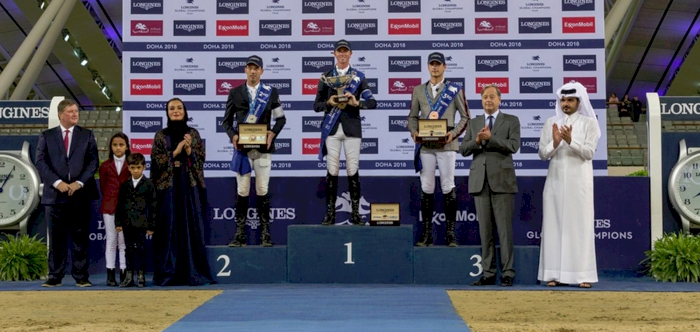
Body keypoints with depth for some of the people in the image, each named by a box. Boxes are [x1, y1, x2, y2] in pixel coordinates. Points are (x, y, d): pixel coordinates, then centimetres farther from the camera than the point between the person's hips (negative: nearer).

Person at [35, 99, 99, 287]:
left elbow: (93, 162, 2)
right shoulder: (46, 136, 9)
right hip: (55, 195, 0)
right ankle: (55, 277, 10)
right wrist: (57, 182, -12)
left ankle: (81, 277, 8)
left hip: (81, 195, 0)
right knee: (56, 239, 3)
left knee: (80, 238, 3)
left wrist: (79, 182, -10)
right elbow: (41, 162, 0)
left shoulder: (87, 135, 10)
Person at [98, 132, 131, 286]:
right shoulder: (105, 165, 8)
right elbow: (103, 186, 11)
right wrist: (109, 200, 6)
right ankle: (110, 275, 6)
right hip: (109, 206, 1)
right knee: (111, 241, 4)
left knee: (124, 241, 1)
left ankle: (123, 274, 5)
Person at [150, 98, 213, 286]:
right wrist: (176, 151, -12)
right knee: (169, 230, 0)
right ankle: (168, 274, 5)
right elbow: (157, 161, -1)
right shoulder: (160, 135, 7)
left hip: (190, 185, 1)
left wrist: (189, 149, -15)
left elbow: (200, 159, 2)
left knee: (192, 229, 0)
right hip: (168, 186, 0)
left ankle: (194, 273, 5)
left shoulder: (193, 134, 8)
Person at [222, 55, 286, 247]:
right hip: (242, 147, 1)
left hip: (263, 147, -1)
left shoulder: (271, 92, 7)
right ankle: (240, 234, 6)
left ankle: (265, 233, 7)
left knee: (262, 190, 1)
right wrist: (232, 135, -8)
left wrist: (273, 133, -7)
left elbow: (281, 118, 10)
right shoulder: (235, 93, 8)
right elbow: (227, 120, 10)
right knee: (242, 191, 2)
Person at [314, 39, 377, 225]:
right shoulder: (326, 76, 11)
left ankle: (355, 213, 5)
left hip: (352, 128, -1)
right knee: (332, 171, 0)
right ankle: (330, 213, 4)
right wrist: (329, 103, -12)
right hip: (331, 128, 1)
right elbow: (317, 105, 8)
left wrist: (357, 103, -17)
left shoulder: (359, 76, 8)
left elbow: (372, 102, 1)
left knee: (353, 171, -1)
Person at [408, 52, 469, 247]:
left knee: (448, 188, -1)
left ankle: (450, 233, 6)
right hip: (425, 145, 2)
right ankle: (427, 234, 9)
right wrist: (414, 132, -5)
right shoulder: (419, 90, 13)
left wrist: (453, 133, -11)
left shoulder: (454, 90, 5)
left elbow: (465, 117, 5)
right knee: (426, 189, 4)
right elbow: (412, 116, 14)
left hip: (446, 145, -2)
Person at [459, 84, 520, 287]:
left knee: (504, 228, -4)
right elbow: (463, 150, 7)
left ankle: (507, 273, 1)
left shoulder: (511, 121, 6)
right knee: (485, 229, 4)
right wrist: (477, 141, -12)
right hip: (480, 181, 3)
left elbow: (513, 146, -9)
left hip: (502, 180, -3)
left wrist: (490, 137, -16)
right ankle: (488, 273, 8)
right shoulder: (474, 123, 16)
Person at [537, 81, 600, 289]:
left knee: (580, 225, -3)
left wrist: (571, 140, -20)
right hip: (556, 181, 2)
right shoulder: (551, 123, 10)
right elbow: (543, 154, 4)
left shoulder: (589, 123, 4)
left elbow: (589, 153, -6)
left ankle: (583, 275, -1)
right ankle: (554, 274, 2)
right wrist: (555, 142, -14)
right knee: (554, 225, 0)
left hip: (579, 181, -2)